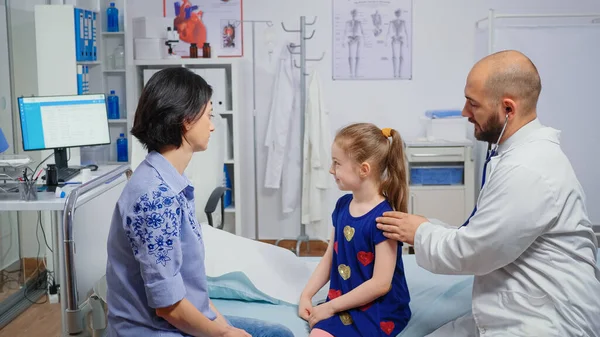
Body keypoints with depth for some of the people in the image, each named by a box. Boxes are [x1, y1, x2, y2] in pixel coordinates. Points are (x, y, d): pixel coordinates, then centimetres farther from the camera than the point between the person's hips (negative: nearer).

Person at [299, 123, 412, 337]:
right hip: (345, 303, 7)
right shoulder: (342, 205, 5)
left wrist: (330, 307, -15)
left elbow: (380, 284, -20)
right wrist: (306, 295, 0)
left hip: (380, 311, -7)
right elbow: (329, 258, 11)